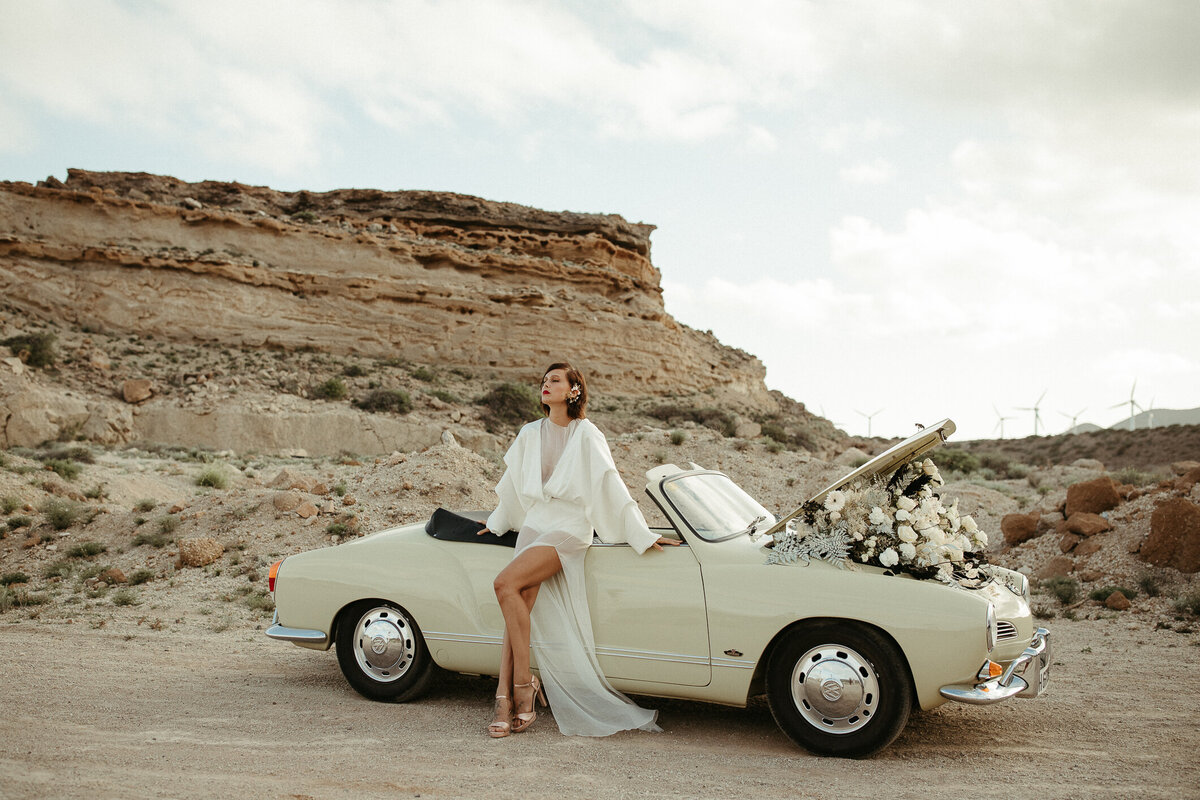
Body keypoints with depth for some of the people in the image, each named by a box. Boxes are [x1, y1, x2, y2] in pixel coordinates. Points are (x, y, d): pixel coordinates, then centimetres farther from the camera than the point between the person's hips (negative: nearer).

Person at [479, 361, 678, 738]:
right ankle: (506, 702, -8)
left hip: (569, 528, -5)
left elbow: (611, 485, -3)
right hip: (533, 525, 5)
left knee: (506, 584, -25)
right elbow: (513, 484, 26)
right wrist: (497, 522, 38)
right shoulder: (530, 434, 11)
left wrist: (643, 536, -3)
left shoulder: (586, 434, -4)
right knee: (518, 610, -8)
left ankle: (524, 681, -15)